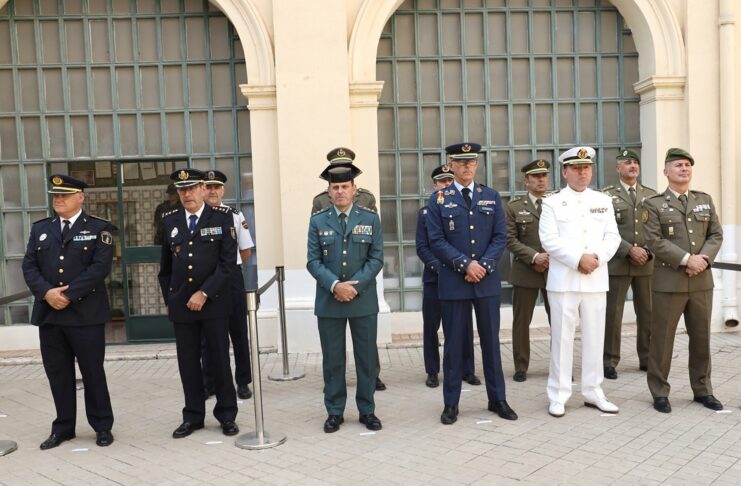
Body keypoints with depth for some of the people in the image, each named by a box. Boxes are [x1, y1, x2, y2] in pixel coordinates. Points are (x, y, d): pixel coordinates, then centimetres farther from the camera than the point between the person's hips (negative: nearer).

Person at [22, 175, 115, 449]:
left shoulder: (99, 228, 0)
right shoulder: (40, 229, 13)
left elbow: (100, 267, -11)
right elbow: (29, 266, 6)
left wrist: (68, 294, -17)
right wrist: (47, 292, -12)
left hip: (86, 313, -4)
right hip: (49, 313, 4)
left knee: (93, 372, 3)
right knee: (58, 373, 10)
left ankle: (102, 426, 16)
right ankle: (63, 427, 23)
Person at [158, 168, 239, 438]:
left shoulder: (222, 217, -3)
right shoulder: (170, 221, 7)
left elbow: (227, 263, -10)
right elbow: (165, 266, 14)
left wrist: (204, 293, -14)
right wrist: (169, 299, 11)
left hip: (214, 302, -3)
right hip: (181, 305, 3)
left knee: (220, 359, 6)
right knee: (188, 362, 8)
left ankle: (226, 415, 19)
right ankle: (193, 416, 22)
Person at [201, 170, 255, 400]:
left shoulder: (235, 215, 0)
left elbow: (246, 251, 7)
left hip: (232, 277, 0)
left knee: (238, 332, 8)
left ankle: (243, 382, 20)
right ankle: (209, 383, 23)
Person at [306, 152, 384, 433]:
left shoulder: (370, 219, 4)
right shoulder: (318, 221, 5)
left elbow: (376, 259, -2)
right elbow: (313, 261, -2)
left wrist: (355, 286, -14)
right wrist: (335, 285, -17)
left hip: (364, 301, 0)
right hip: (329, 301, 0)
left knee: (367, 357, 7)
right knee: (333, 360, 7)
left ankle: (367, 411, 20)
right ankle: (334, 412, 19)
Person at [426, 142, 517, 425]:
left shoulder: (492, 197, 8)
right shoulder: (438, 200, 1)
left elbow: (500, 237, 3)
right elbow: (436, 241, -6)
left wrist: (484, 265, -12)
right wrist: (465, 264, -15)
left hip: (487, 281, 2)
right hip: (453, 282, -2)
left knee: (491, 341, 10)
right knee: (454, 343, 5)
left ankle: (497, 399, 22)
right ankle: (451, 403, 15)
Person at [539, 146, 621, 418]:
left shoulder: (603, 201, 12)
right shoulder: (552, 203, 2)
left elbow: (613, 237, 6)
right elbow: (549, 240, -8)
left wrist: (596, 258, -12)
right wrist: (578, 259, -16)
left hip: (596, 280, 3)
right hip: (563, 280, -3)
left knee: (595, 337, 9)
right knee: (561, 338, 0)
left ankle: (593, 392, 20)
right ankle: (558, 396, 8)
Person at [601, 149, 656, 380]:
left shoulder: (651, 195, 12)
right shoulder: (607, 195, 2)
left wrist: (648, 252, -6)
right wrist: (630, 250, -15)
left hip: (646, 263, 3)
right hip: (617, 263, -3)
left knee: (648, 313, 9)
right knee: (612, 314, 0)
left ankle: (647, 359, 22)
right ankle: (609, 361, 9)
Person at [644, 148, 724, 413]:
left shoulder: (705, 200, 13)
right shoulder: (654, 204, -2)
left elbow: (716, 235, 7)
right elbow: (654, 241, -11)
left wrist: (703, 258, -11)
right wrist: (687, 259, -18)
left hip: (702, 281, 4)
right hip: (669, 281, -4)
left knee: (701, 337, 11)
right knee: (662, 338, 1)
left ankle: (702, 390, 24)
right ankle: (660, 392, 12)